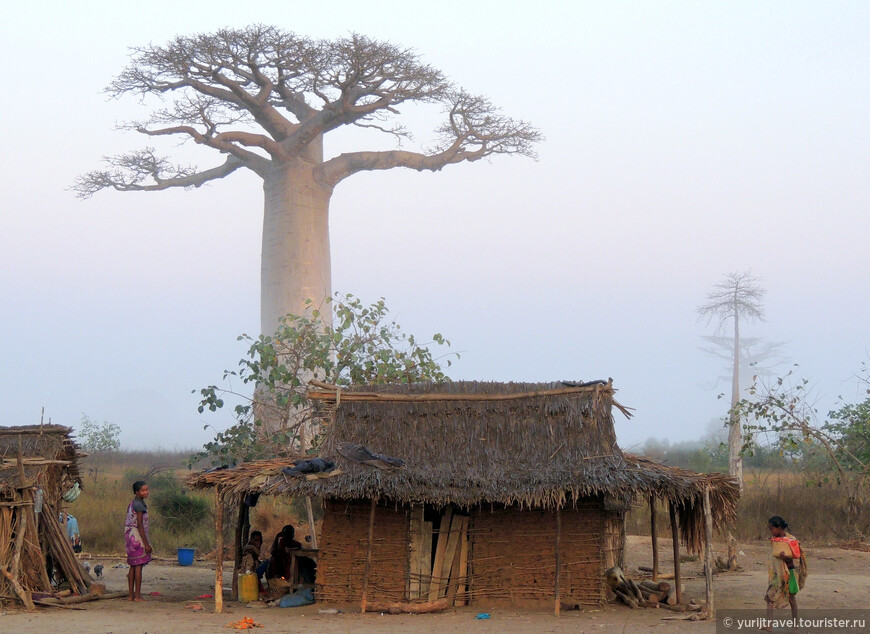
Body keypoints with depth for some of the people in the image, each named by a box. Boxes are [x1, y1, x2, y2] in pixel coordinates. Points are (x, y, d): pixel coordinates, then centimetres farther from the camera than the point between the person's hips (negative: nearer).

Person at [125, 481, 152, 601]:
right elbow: (140, 525, -19)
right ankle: (137, 596, -7)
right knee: (139, 565, -6)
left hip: (130, 537, 9)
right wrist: (146, 544, -17)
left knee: (133, 566, 11)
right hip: (138, 538, -9)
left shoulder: (131, 504, 14)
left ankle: (131, 595, 12)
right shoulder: (139, 505, -15)